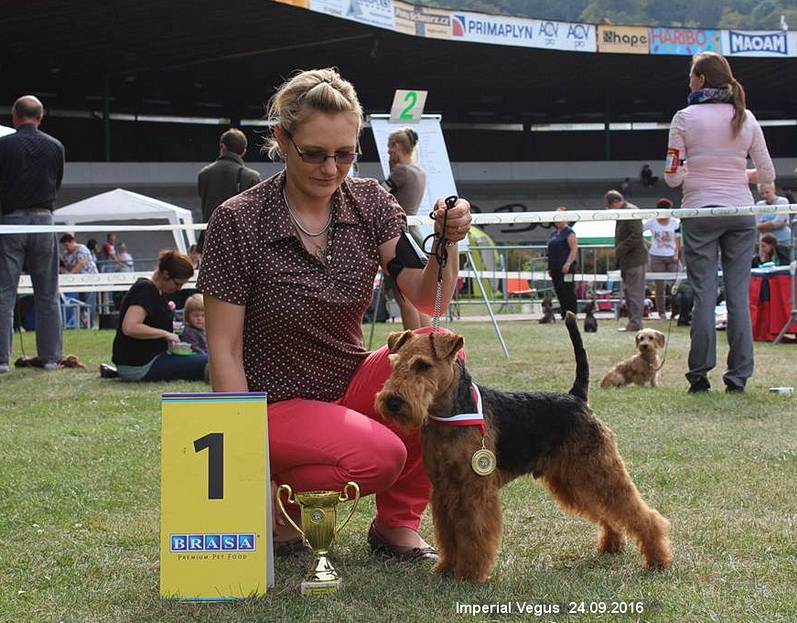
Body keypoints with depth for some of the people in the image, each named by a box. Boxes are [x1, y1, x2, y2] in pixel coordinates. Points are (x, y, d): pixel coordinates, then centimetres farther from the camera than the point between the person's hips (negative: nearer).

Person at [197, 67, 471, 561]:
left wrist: (447, 242, -25)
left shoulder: (370, 202, -2)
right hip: (278, 404, -5)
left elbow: (428, 301, -6)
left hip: (352, 386, 5)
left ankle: (397, 523, -6)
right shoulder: (239, 222, -15)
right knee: (382, 455, -32)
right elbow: (225, 351, -13)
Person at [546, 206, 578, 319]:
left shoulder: (569, 232, -6)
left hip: (566, 268, -8)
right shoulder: (553, 234, 19)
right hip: (555, 269, 8)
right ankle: (564, 316, 13)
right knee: (559, 293, 8)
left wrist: (568, 264, -22)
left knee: (568, 292, -10)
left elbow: (574, 249, -14)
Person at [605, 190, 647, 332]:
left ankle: (635, 323, -4)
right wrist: (618, 250, 10)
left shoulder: (631, 211, -14)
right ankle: (632, 321, 18)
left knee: (635, 292, -6)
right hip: (626, 260, 10)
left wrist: (620, 250, -17)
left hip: (634, 259, -10)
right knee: (628, 291, 13)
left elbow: (636, 235, -21)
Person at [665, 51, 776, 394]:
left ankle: (700, 374, -1)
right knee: (739, 294, 3)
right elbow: (767, 174, 7)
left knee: (704, 293, 0)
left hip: (700, 211, -2)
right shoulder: (746, 118, 5)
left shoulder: (685, 118, -5)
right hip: (741, 212, 3)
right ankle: (739, 375, 4)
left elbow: (672, 177, -6)